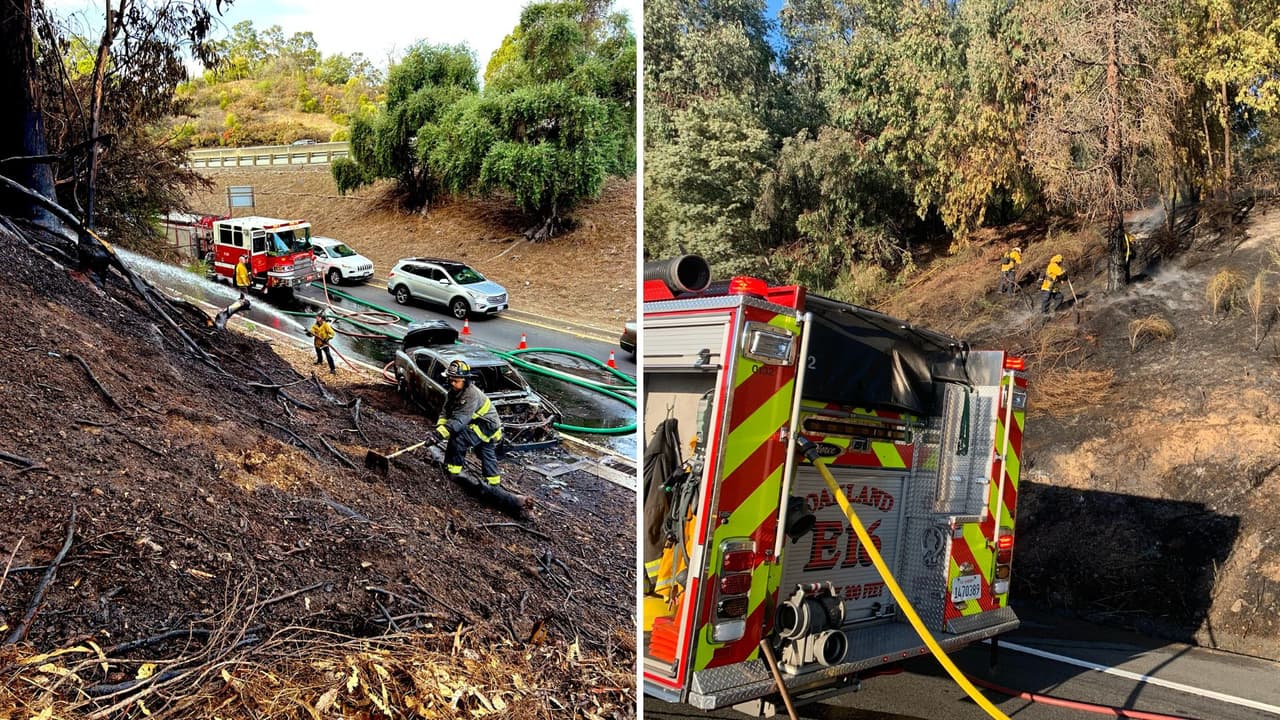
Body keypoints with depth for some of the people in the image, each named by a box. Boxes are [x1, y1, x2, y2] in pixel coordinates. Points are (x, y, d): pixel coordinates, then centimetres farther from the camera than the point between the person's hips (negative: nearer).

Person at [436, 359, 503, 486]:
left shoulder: (472, 395, -30)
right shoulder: (453, 392, -1)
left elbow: (461, 418, -37)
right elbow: (445, 411, -4)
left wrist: (443, 432, -43)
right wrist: (440, 427, -23)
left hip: (488, 426, -9)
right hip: (477, 424, 9)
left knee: (458, 438, -22)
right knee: (487, 454, 19)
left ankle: (452, 471, -11)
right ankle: (494, 483, 33)